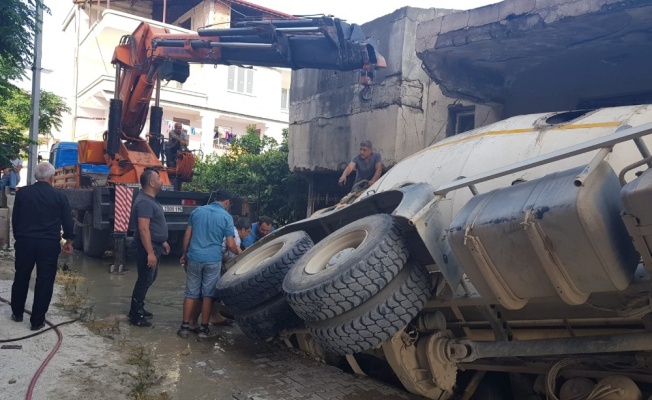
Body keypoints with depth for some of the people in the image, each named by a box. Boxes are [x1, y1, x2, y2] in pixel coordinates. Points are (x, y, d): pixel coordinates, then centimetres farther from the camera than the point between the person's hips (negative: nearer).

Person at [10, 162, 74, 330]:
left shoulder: (22, 192, 0)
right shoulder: (59, 196, -5)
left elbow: (15, 218, 7)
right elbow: (67, 221, 1)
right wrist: (68, 240, 16)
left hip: (25, 241, 2)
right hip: (49, 243, -2)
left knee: (21, 277, 18)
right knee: (44, 281, 4)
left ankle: (17, 313, 32)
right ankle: (37, 320, 9)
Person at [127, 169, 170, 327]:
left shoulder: (150, 199, 11)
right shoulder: (144, 202, -21)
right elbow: (143, 228, -26)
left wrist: (162, 242, 23)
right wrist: (150, 252, -28)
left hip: (154, 245, 11)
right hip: (147, 247, -11)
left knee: (150, 278, 19)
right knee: (145, 280, -3)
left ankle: (138, 308, 31)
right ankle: (135, 315, 7)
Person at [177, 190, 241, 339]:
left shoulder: (197, 211, 8)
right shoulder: (226, 217, -3)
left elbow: (187, 236, 9)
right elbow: (230, 245, -4)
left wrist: (184, 254, 18)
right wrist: (239, 252, 15)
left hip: (194, 258, 3)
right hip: (213, 260, -3)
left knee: (191, 293, 10)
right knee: (208, 295, 6)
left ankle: (185, 327, 13)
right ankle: (203, 328, 10)